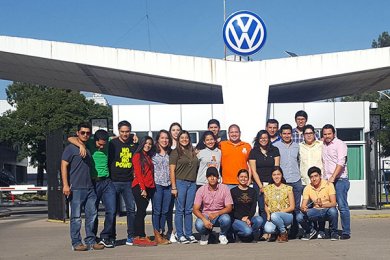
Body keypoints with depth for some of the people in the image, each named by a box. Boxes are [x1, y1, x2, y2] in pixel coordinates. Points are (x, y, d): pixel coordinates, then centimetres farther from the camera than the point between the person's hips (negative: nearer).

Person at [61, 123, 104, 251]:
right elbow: (64, 166, -8)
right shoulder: (71, 148, -2)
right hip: (76, 189, -6)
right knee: (76, 217, -3)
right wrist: (65, 185, -15)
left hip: (90, 188, 7)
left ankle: (91, 241, 14)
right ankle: (76, 243, 3)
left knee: (92, 215, 6)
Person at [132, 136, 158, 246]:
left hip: (149, 187, 7)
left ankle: (137, 237, 9)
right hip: (139, 187, -7)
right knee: (142, 212, -9)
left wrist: (150, 188, 6)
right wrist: (143, 189, -14)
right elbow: (138, 173, -9)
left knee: (141, 212, 7)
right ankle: (142, 237, -8)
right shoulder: (138, 156, -2)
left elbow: (150, 174, 15)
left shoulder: (149, 157, 20)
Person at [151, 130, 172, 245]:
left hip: (168, 185, 4)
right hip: (157, 184, -4)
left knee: (165, 211, 7)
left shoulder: (170, 153, 13)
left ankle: (162, 233, 16)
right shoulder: (153, 153, 0)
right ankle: (157, 235, 3)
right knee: (157, 211, -3)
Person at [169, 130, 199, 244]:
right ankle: (180, 236, 4)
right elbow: (172, 170, -5)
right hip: (180, 182, -5)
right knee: (180, 210, -1)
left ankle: (189, 234, 14)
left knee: (189, 211, 8)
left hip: (192, 183, 5)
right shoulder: (175, 152, -1)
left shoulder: (193, 152, 14)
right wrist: (173, 187, -11)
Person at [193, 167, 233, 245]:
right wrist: (204, 219, -29)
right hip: (205, 215, 0)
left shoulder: (224, 188, -7)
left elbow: (229, 208, -10)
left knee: (226, 219, -34)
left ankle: (222, 235, 1)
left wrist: (216, 214, -28)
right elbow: (196, 209, -10)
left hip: (220, 215, 0)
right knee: (199, 225, -33)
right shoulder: (201, 190, -6)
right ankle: (205, 234, 7)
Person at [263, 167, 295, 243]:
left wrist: (280, 211, -13)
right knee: (267, 229, -31)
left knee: (274, 216, -37)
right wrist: (268, 214, -8)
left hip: (287, 215, -2)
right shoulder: (267, 188, 8)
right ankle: (276, 232, 6)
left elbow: (292, 207, -1)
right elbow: (266, 205, 12)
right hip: (272, 216, 2)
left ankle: (284, 233, -8)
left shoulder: (288, 188, 1)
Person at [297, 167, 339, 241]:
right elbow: (303, 205, -9)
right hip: (315, 211, 2)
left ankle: (333, 232, -9)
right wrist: (303, 208, -35)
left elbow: (333, 203, -22)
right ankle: (310, 231, 8)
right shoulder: (307, 188, -6)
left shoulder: (328, 185, -14)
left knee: (333, 210, -38)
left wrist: (322, 205, -42)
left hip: (327, 210, -2)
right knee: (299, 217, -24)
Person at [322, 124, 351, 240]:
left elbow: (341, 162, -14)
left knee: (342, 206, -7)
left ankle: (346, 232, -3)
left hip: (340, 179, -6)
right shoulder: (322, 145, 15)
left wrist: (333, 177, -20)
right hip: (327, 180, 6)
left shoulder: (340, 144, -4)